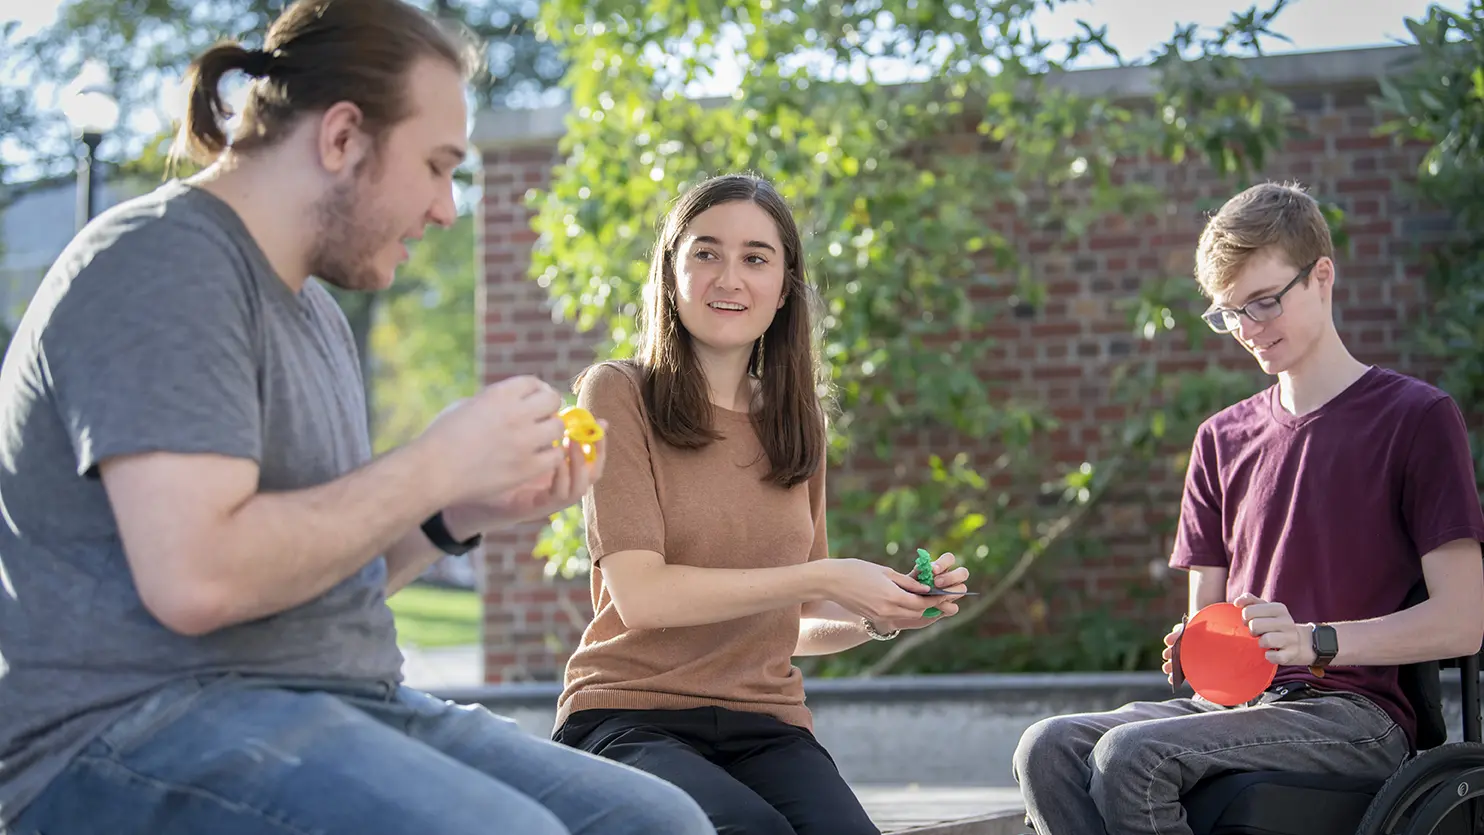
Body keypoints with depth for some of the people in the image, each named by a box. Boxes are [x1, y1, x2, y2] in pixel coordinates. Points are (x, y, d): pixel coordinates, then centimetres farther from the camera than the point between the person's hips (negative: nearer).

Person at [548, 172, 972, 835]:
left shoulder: (794, 425, 15)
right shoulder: (617, 395, 0)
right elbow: (641, 595, -11)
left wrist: (879, 617, -1)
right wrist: (823, 579, -12)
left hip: (763, 727, 3)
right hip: (632, 719, -3)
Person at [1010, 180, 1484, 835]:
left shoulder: (1417, 417, -1)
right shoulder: (1223, 437, 18)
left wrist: (1315, 640, -21)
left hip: (1357, 716, -6)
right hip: (1238, 703, 6)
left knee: (1132, 755, -31)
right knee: (1048, 748, -24)